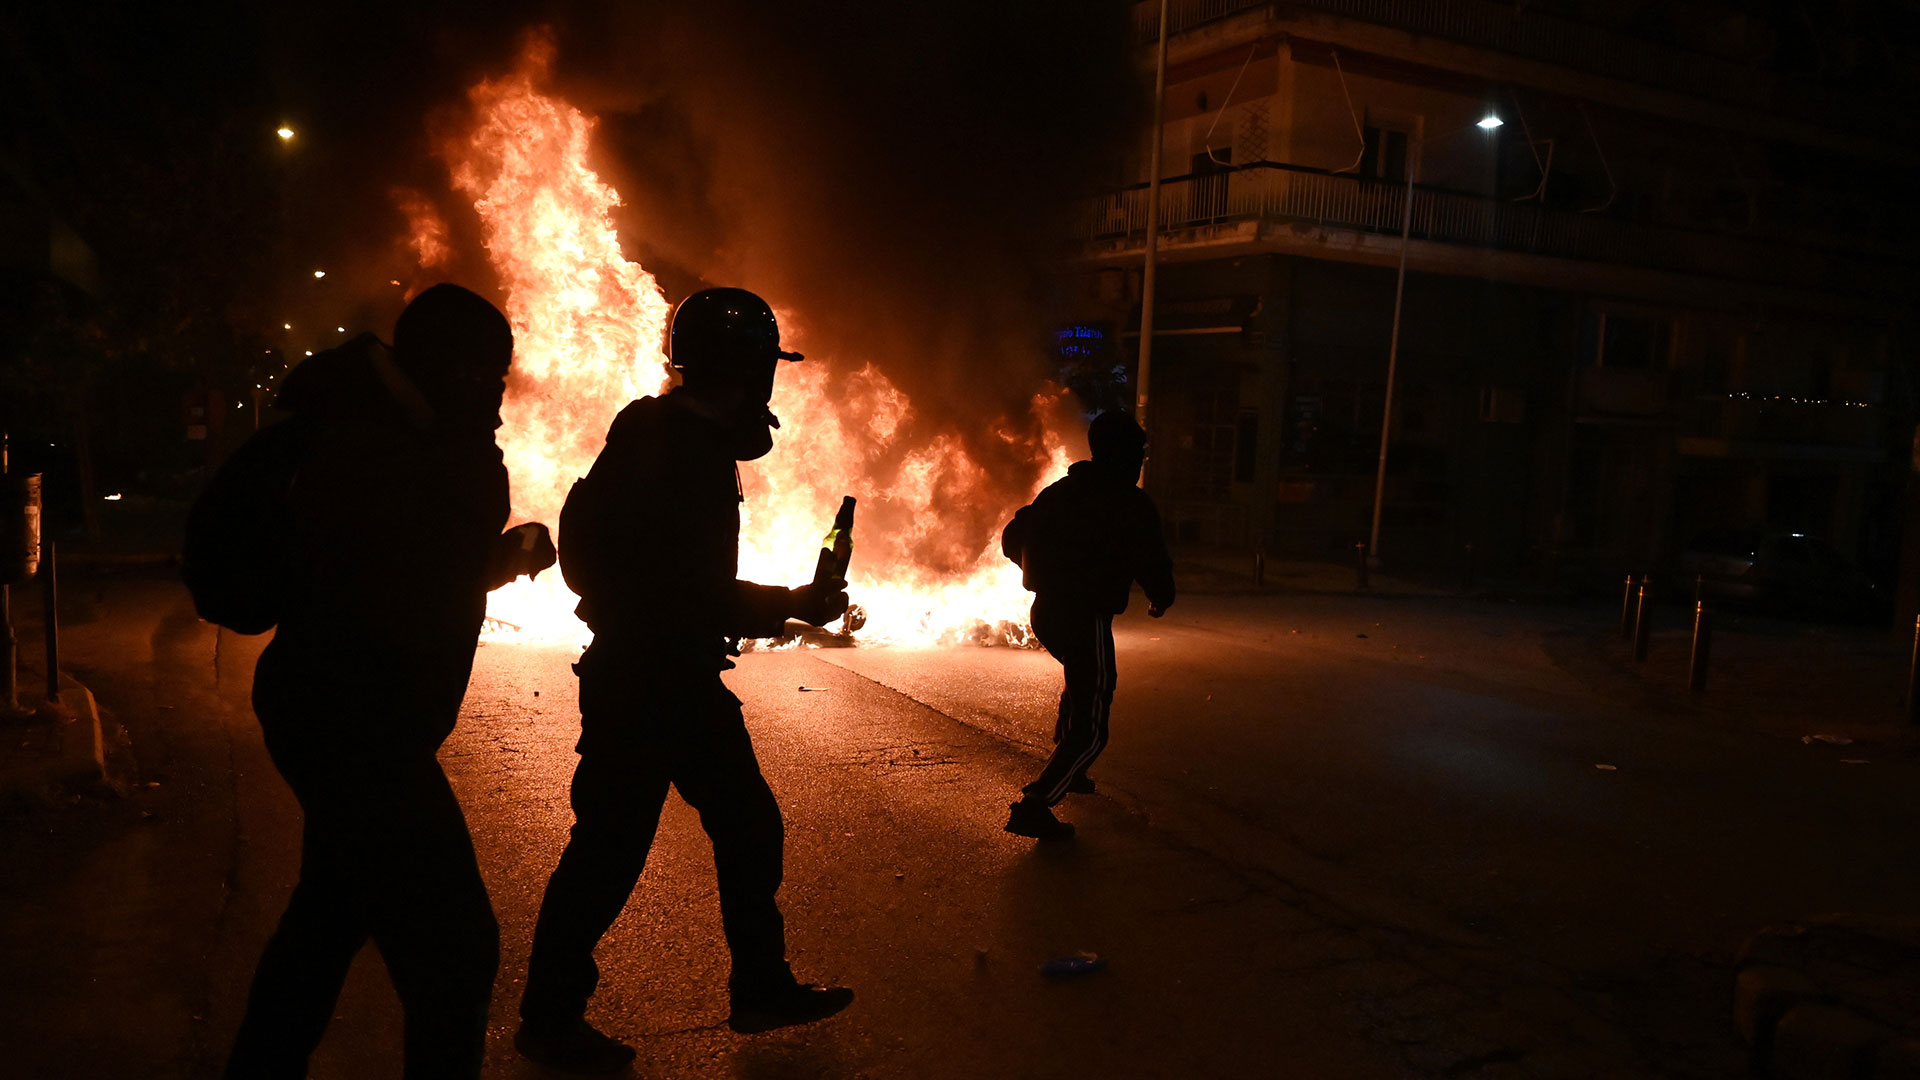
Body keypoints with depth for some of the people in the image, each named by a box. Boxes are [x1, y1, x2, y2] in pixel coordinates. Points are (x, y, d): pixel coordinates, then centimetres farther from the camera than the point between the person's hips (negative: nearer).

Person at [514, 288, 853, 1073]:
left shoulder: (684, 439, 10)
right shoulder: (683, 455, -21)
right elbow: (699, 595, -26)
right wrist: (798, 606, -14)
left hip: (685, 680, 10)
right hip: (643, 684, -10)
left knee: (749, 828, 16)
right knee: (609, 852, 2)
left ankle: (763, 988, 30)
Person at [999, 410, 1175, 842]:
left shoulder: (1060, 491, 10)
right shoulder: (1130, 504, -10)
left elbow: (1013, 537, 17)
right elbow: (1153, 563, -12)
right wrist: (1161, 599, 10)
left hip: (1046, 612, 8)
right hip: (1086, 620, -8)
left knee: (1082, 685, 33)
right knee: (1090, 727, -2)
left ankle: (1066, 770, 43)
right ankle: (1035, 805, -12)